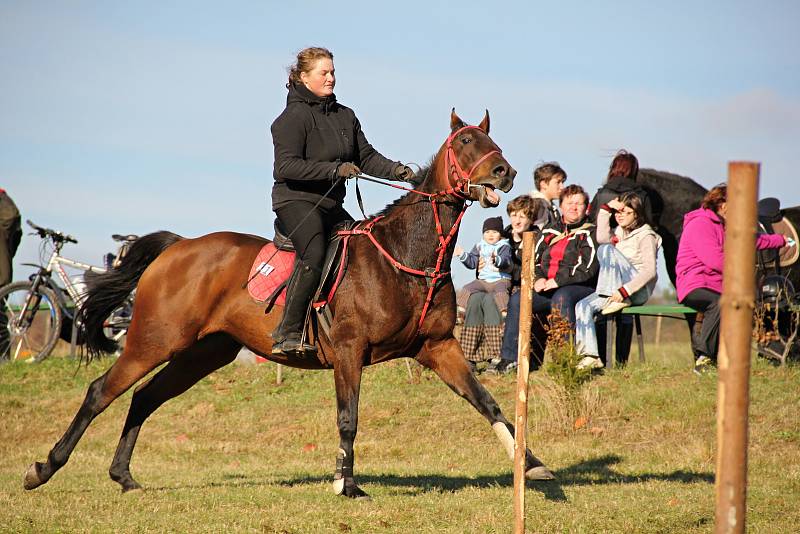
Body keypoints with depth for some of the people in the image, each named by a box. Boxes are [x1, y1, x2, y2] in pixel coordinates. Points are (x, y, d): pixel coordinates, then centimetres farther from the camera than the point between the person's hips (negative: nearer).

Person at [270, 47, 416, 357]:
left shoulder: (345, 116, 16)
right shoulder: (294, 117, -8)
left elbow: (366, 157, 15)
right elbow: (286, 166, -18)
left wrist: (396, 170, -4)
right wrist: (335, 169, -24)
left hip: (331, 204, 9)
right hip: (296, 200, -9)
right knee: (314, 255, -30)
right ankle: (288, 334, -31)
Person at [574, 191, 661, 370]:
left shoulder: (646, 236, -4)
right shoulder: (620, 233, 21)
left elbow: (650, 271, -17)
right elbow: (602, 238, -2)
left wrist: (624, 291, -25)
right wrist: (606, 209, -3)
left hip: (639, 290, -8)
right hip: (616, 290, 8)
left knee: (607, 249, -24)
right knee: (582, 306, -17)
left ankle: (620, 301, -25)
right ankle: (591, 357, -24)